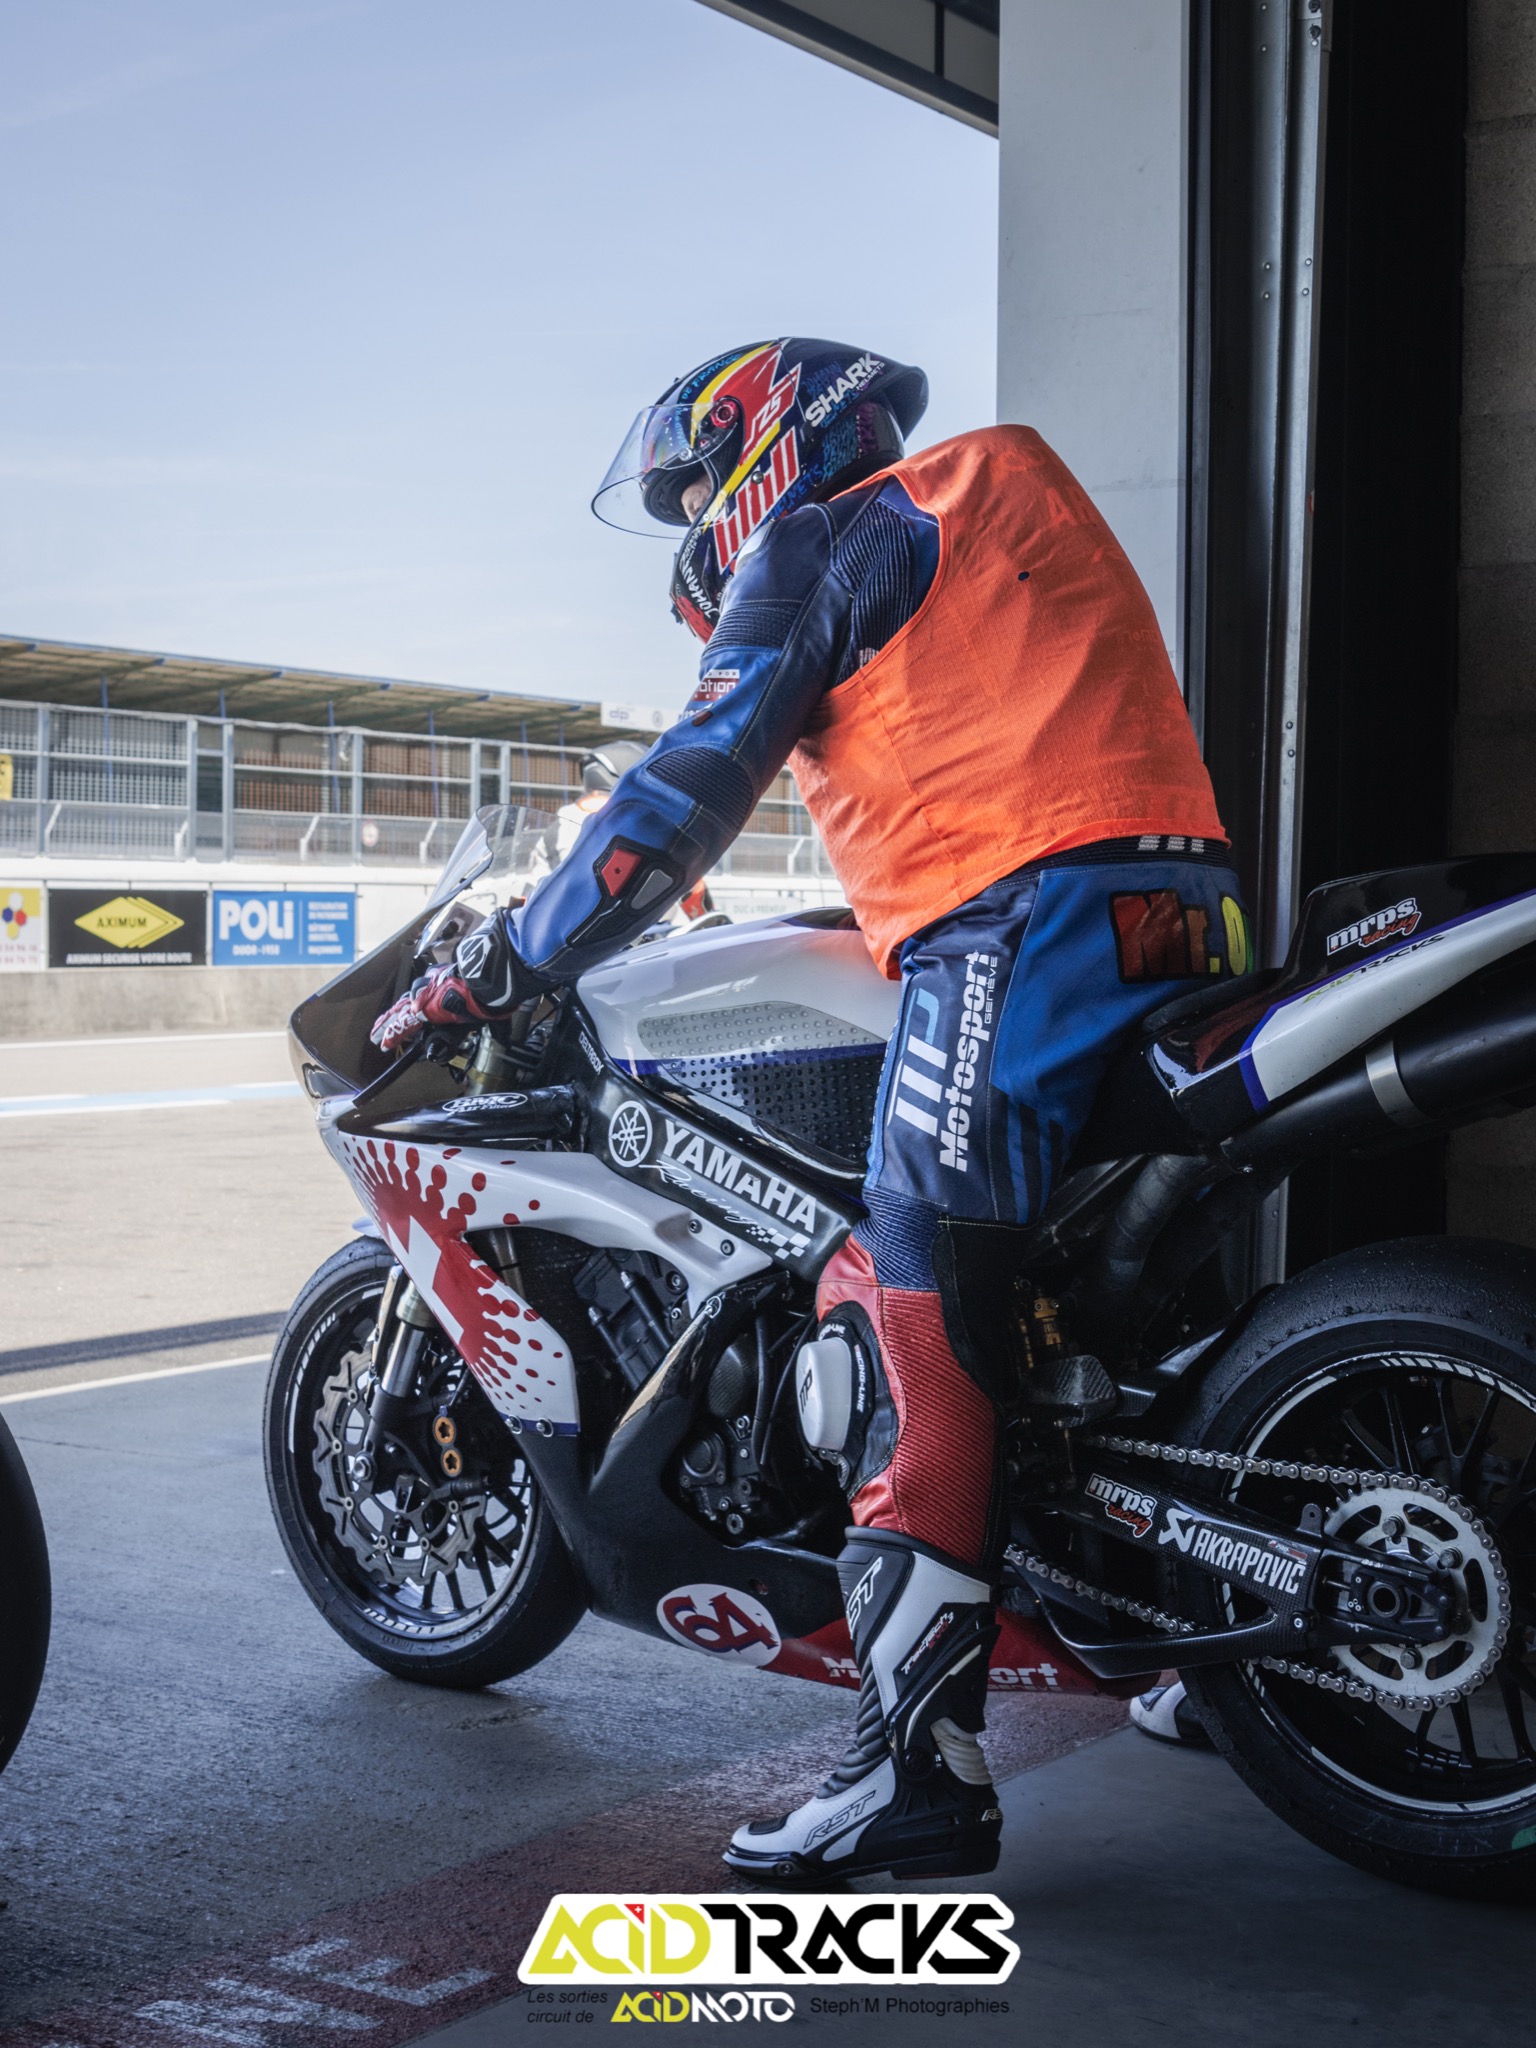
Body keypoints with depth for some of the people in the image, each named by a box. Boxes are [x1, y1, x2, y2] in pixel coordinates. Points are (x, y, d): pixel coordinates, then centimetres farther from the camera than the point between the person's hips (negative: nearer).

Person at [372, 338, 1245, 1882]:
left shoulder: (820, 536, 6)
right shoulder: (999, 494, 32)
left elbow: (693, 790, -1)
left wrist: (496, 968, 3)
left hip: (1029, 904, -10)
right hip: (1183, 902, 10)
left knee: (913, 1304, -14)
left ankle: (921, 1756, -19)